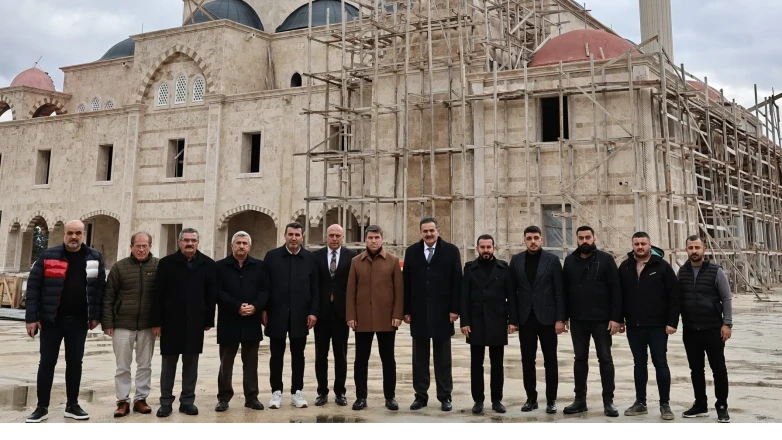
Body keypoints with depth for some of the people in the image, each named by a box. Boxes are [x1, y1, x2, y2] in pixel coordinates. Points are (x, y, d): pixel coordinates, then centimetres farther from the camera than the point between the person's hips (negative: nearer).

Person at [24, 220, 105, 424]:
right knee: (47, 362, 4)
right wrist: (31, 317, -8)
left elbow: (100, 287, 6)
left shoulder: (94, 258, 3)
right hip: (51, 319, -2)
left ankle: (72, 405, 19)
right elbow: (33, 286, -4)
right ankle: (42, 407, 15)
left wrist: (95, 315, 1)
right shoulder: (48, 256, -3)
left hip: (79, 321, 2)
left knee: (75, 362, 9)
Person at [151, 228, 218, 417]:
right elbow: (158, 295, -2)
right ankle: (166, 402, 17)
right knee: (168, 363, 6)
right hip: (171, 321, -1)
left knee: (191, 363, 8)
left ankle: (187, 401, 18)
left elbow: (212, 295, 3)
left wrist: (209, 320, 0)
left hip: (195, 322, 1)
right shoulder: (166, 263, -1)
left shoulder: (208, 264, 2)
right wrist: (157, 322, -6)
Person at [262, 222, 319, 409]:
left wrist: (313, 312, -3)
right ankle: (276, 392, 16)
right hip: (277, 313, -1)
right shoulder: (272, 256, 0)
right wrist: (264, 309, -4)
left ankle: (297, 392, 17)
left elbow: (314, 287, 3)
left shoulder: (310, 258, 3)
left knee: (298, 355, 8)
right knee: (276, 355, 6)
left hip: (300, 315, 1)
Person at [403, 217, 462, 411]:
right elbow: (406, 282, 5)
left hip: (442, 313, -2)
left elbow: (457, 282, -3)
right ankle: (421, 395, 16)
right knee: (419, 357, 8)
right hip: (418, 312, 2)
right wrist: (406, 310, 0)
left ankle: (445, 397, 15)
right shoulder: (411, 251, 6)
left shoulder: (451, 250, 0)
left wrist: (455, 309, -8)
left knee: (443, 358, 7)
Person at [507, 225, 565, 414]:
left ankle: (551, 400, 14)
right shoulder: (516, 260, 4)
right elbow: (512, 292, 5)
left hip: (547, 318, -2)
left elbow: (559, 291, -3)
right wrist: (513, 319, 0)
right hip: (525, 318, 2)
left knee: (550, 361, 4)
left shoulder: (552, 260, -2)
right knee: (527, 361, 7)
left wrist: (560, 319, -9)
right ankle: (531, 398, 18)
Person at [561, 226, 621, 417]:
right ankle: (580, 399, 19)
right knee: (580, 359, 10)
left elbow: (615, 290, -7)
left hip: (601, 319, -3)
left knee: (605, 359, 4)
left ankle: (608, 401, 13)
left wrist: (616, 317, -13)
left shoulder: (606, 259, -3)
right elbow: (564, 290, 8)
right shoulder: (570, 261, 7)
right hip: (577, 320, 3)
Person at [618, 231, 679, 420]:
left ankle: (665, 404, 13)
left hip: (657, 325, -3)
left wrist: (672, 322, -12)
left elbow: (674, 296, -8)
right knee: (639, 363, 12)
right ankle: (640, 402, 20)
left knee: (660, 363, 3)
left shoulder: (662, 266, -6)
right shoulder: (625, 267, 5)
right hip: (634, 326, 4)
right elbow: (620, 295, 9)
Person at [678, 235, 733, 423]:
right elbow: (678, 299, 9)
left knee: (718, 368, 2)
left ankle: (722, 407, 15)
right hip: (690, 330, 4)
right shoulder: (682, 272, 5)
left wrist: (727, 323, -11)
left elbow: (726, 299, -6)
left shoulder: (716, 271, -6)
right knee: (696, 369, 10)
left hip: (713, 329, -3)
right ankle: (700, 405, 21)